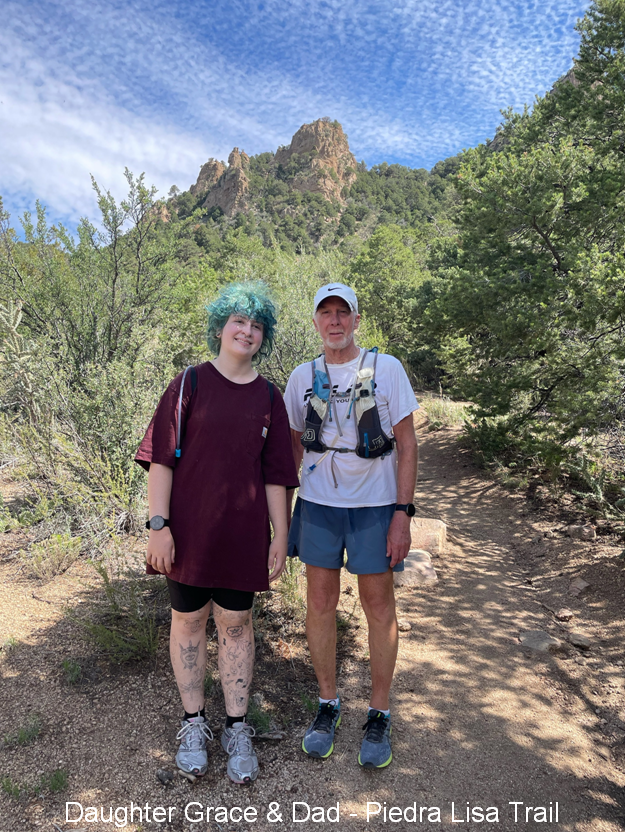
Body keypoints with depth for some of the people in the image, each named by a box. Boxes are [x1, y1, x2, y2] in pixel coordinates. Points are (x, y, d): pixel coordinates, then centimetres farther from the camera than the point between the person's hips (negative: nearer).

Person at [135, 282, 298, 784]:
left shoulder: (269, 397, 4)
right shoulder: (190, 384, -2)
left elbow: (275, 475, 5)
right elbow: (161, 458, -5)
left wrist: (280, 536, 4)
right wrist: (158, 525, -11)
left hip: (243, 532, 1)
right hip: (189, 530, -1)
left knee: (236, 624, 11)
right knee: (188, 621, 12)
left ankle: (237, 729, 28)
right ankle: (194, 723, 32)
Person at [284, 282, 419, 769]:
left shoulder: (386, 369, -4)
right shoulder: (302, 378, 4)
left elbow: (406, 444, -5)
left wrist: (402, 513, -11)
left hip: (375, 505, -2)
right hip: (318, 504, 3)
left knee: (379, 605, 6)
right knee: (321, 603, 9)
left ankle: (379, 714, 25)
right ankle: (328, 704, 29)